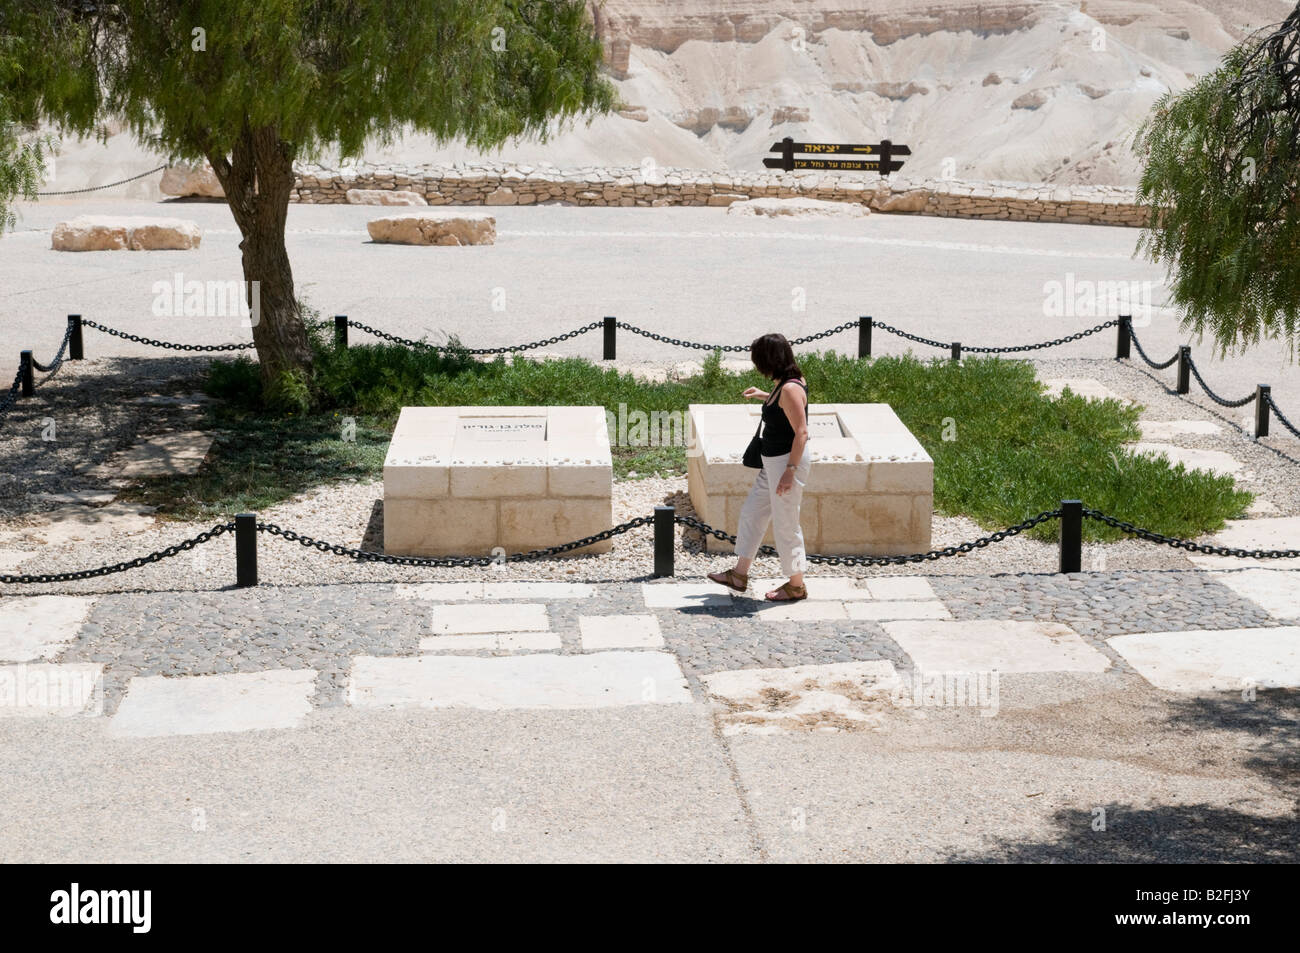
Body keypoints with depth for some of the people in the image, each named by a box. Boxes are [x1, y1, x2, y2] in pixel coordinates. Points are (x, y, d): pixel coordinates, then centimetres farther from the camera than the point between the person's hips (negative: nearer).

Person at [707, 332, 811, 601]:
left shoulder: (790, 389, -22)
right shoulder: (785, 384, 7)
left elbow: (801, 432, -24)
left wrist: (790, 471, -25)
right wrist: (764, 396, 32)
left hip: (788, 461, -11)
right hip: (773, 462, 11)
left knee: (786, 524, 1)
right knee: (751, 513, 17)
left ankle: (796, 586, 14)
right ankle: (739, 575, 27)